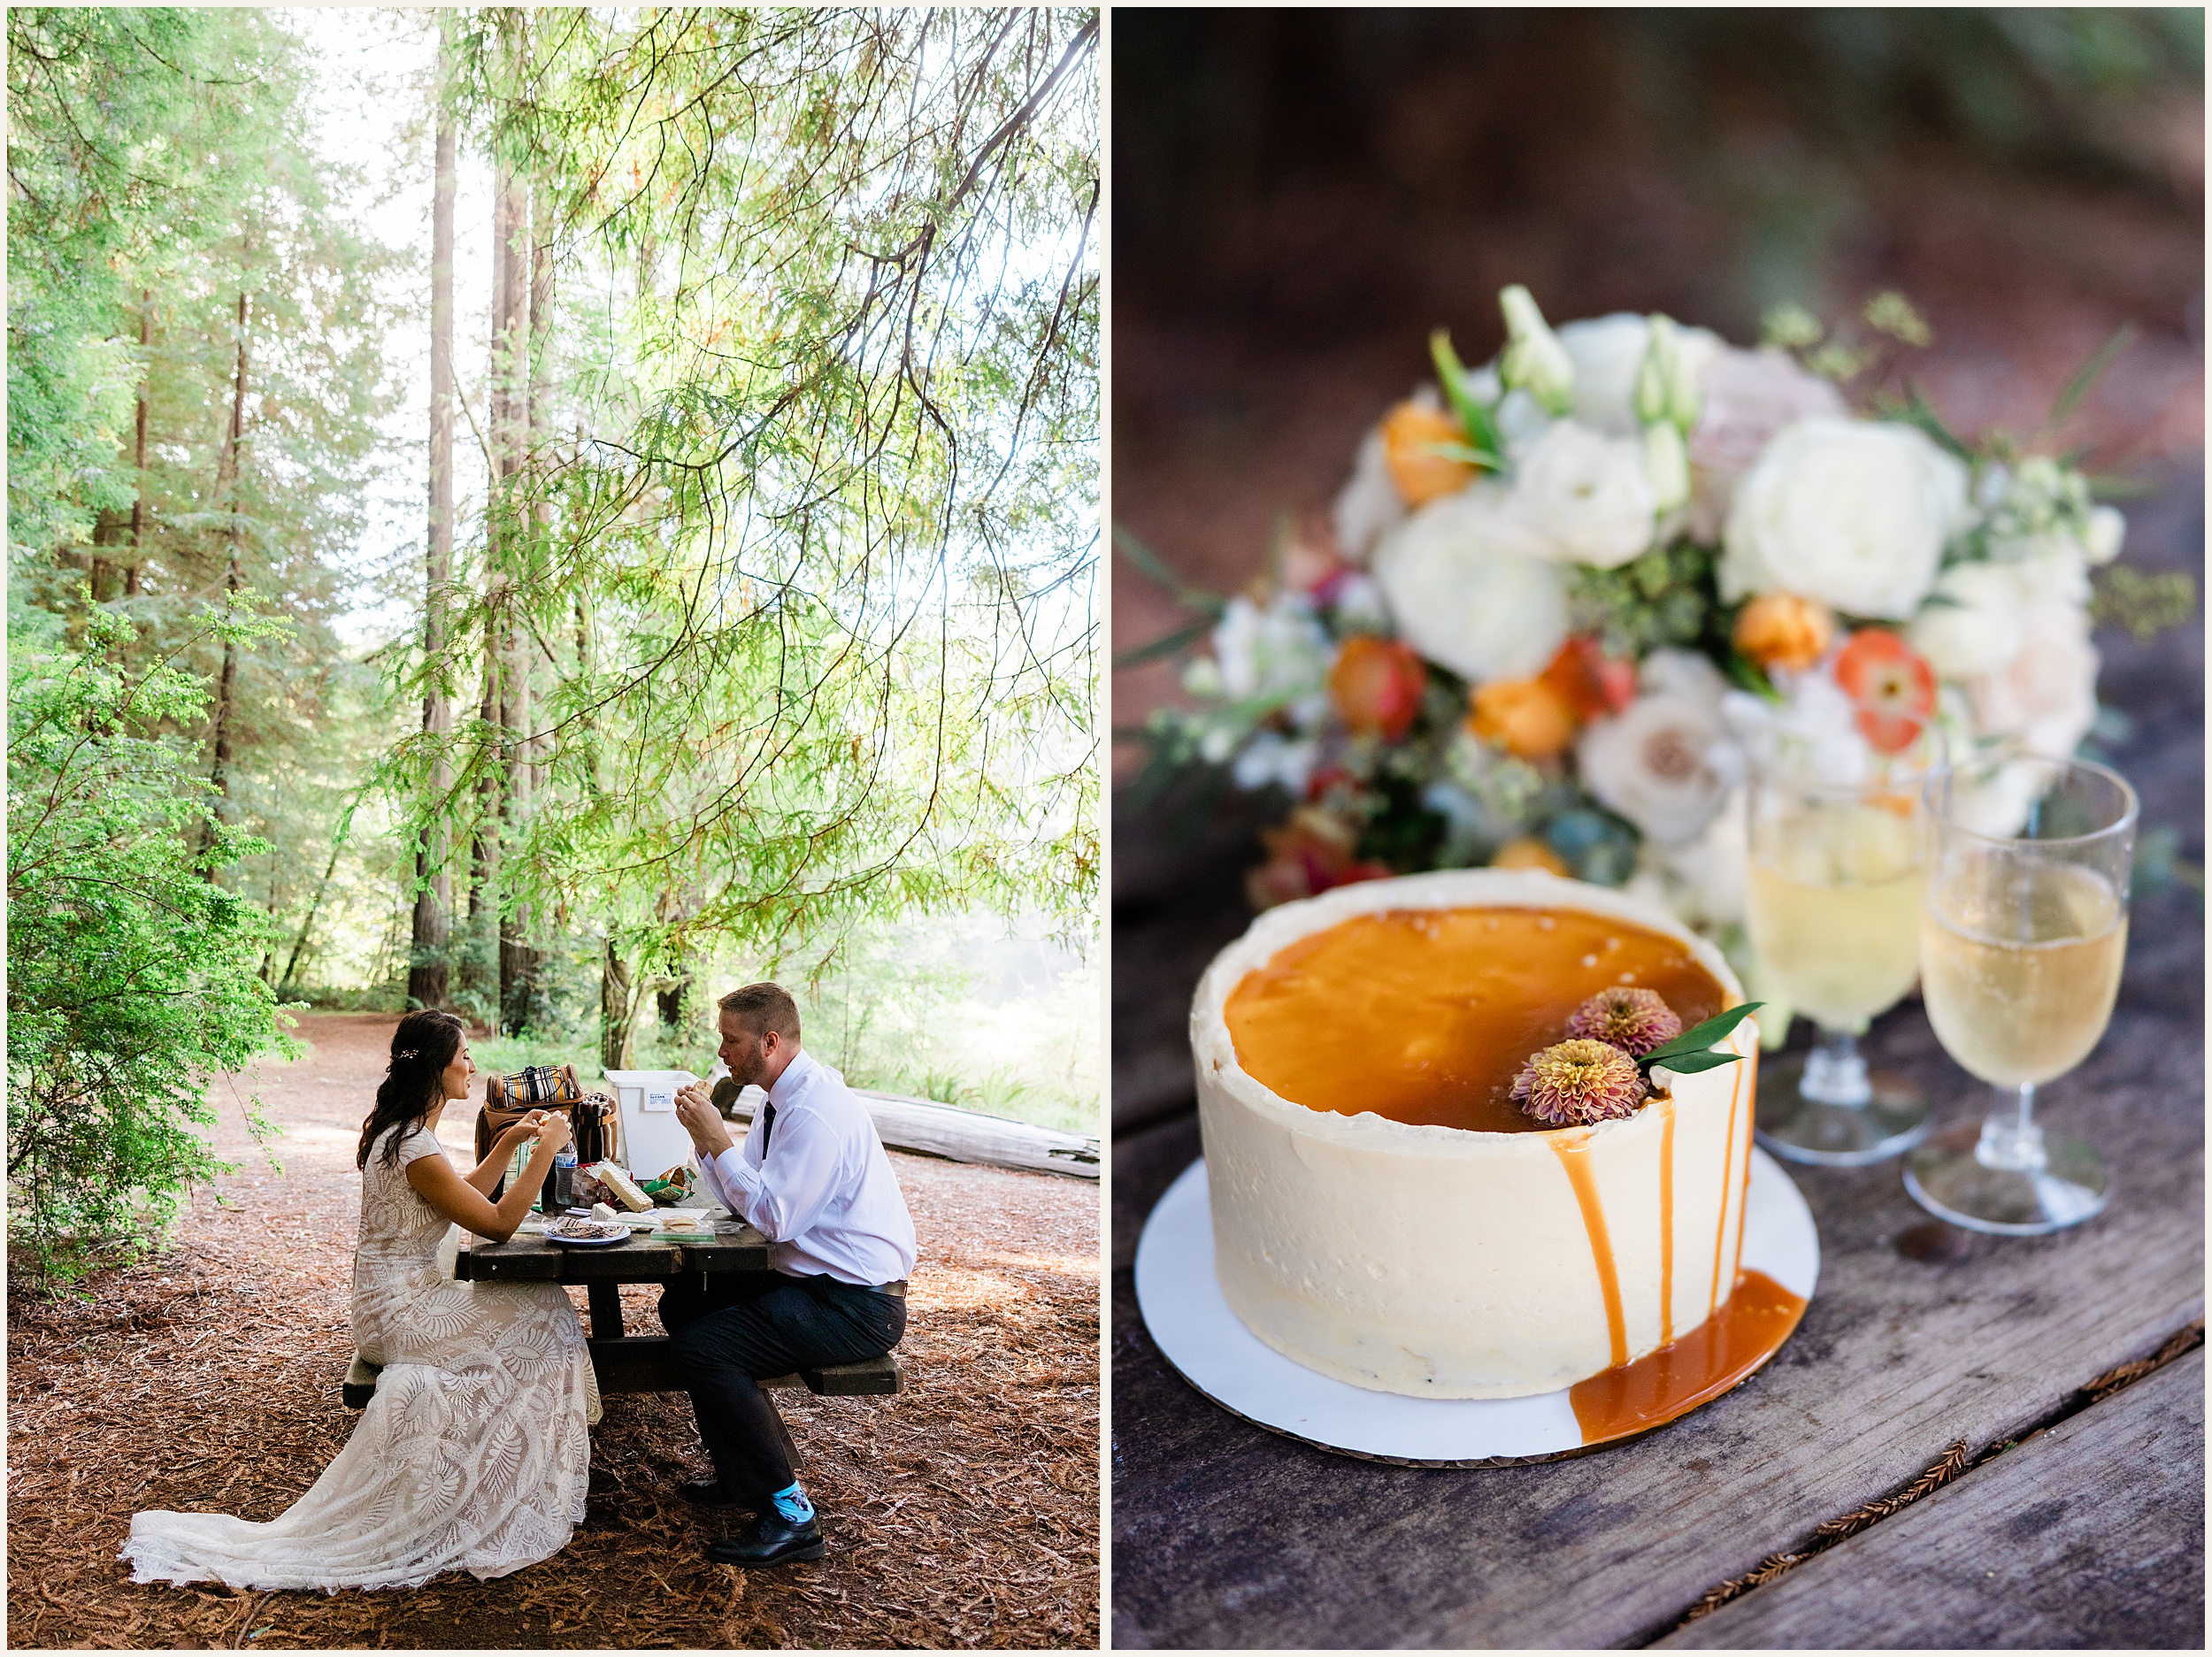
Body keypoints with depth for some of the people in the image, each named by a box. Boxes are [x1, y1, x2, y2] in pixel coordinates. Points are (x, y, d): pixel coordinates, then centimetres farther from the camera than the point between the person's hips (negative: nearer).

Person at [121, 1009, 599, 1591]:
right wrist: (547, 1149, -16)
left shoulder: (397, 1129, 9)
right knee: (542, 1313, -9)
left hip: (396, 1300, 10)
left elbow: (467, 1194, 19)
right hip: (402, 1313, -10)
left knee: (536, 1303, 4)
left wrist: (510, 1141, 9)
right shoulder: (415, 1149, -23)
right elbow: (498, 1222, -19)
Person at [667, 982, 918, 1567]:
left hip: (859, 1307, -11)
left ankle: (789, 1518, -10)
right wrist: (704, 1138, 0)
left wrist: (718, 1141, -18)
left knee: (703, 1346, -20)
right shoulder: (784, 1099, 10)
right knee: (681, 1304, 14)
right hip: (815, 1281, 11)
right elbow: (740, 1198, 15)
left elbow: (772, 1216, -25)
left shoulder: (817, 1110, -22)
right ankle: (743, 1476, 23)